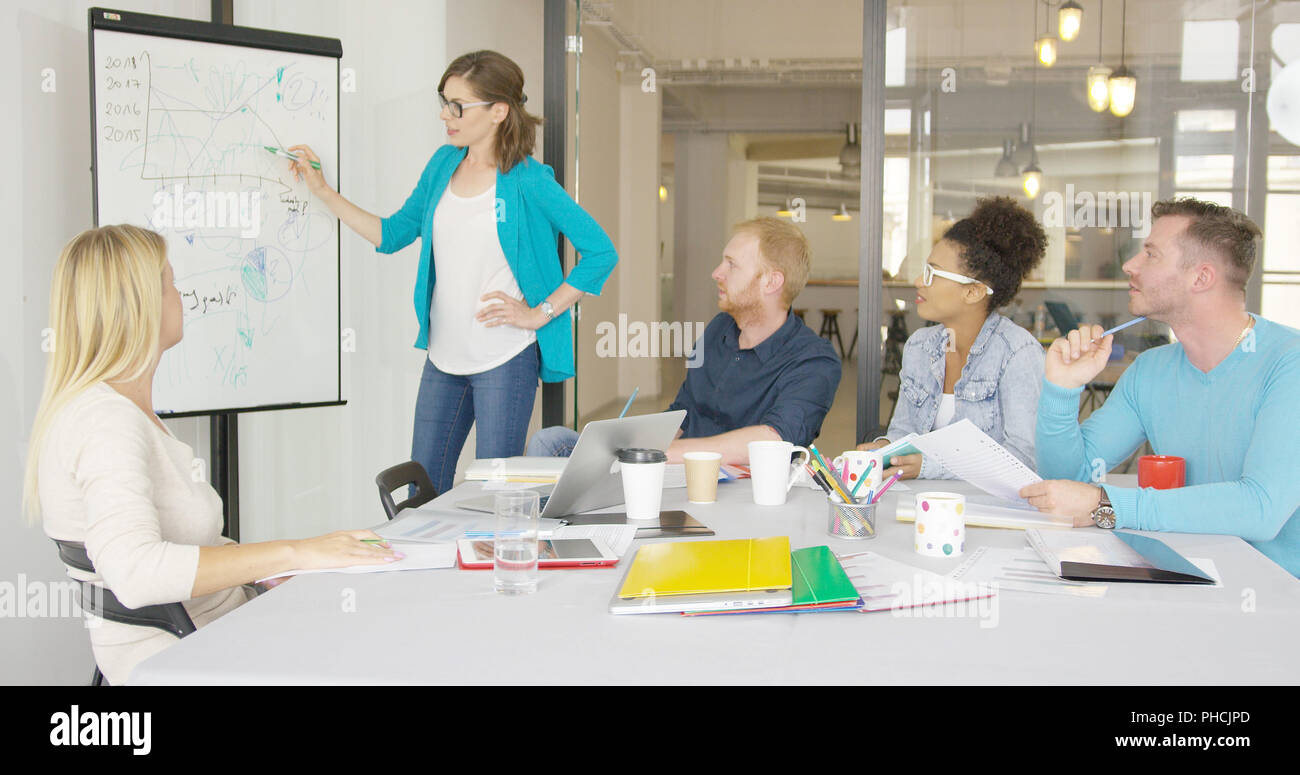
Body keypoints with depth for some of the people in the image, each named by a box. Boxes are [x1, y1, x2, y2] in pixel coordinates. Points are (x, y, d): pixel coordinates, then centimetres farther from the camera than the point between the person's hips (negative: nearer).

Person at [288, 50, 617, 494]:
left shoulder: (528, 183, -12)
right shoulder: (443, 165, 7)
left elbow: (601, 252, -11)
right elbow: (392, 234, 16)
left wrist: (540, 312, -12)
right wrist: (322, 191, 11)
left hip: (505, 359, -6)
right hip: (443, 357, 7)